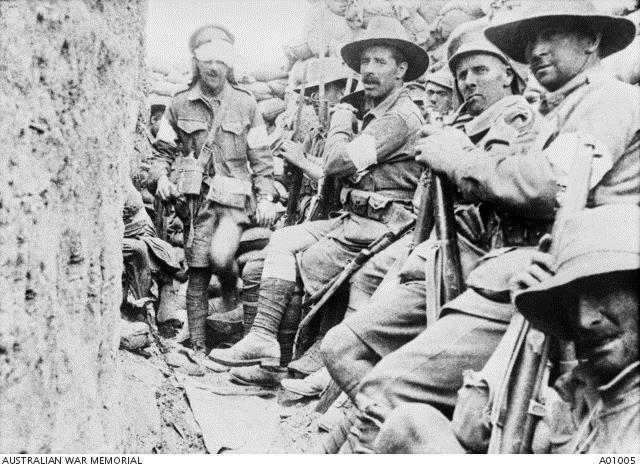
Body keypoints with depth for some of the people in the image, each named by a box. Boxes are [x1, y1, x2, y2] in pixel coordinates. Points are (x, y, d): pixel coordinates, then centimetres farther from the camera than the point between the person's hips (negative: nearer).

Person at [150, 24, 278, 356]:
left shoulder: (245, 104, 6)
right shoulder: (180, 105, 7)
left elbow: (261, 156, 7)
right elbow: (163, 151, 14)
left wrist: (266, 197, -2)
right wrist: (162, 177, -5)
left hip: (235, 197, -1)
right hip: (197, 197, 1)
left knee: (220, 256, -25)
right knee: (197, 273, 0)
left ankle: (231, 285, 12)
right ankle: (197, 348, 10)